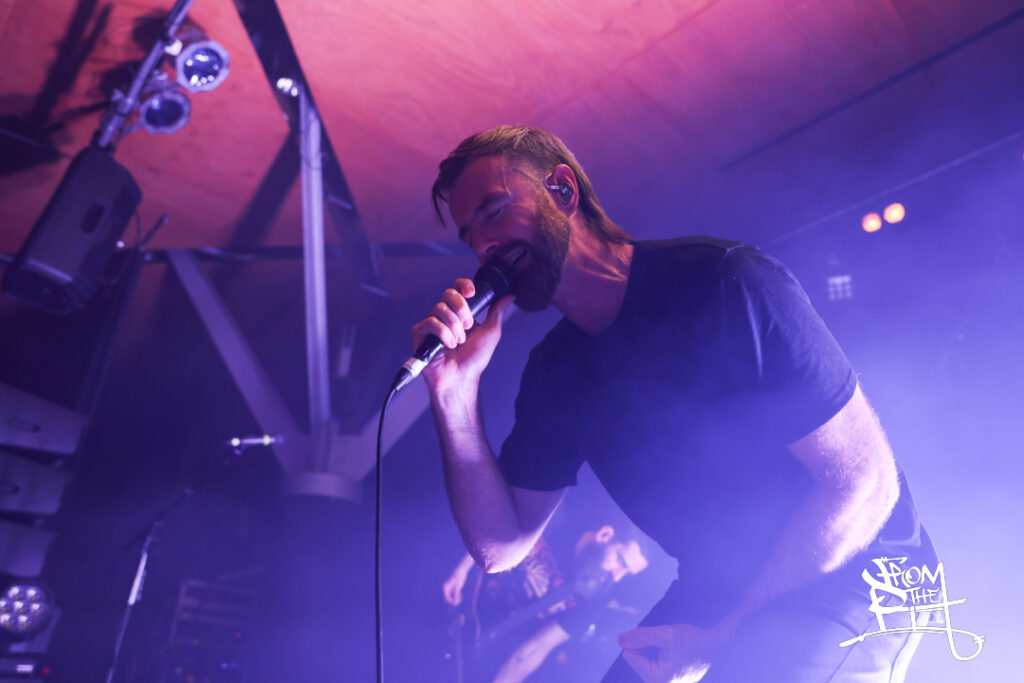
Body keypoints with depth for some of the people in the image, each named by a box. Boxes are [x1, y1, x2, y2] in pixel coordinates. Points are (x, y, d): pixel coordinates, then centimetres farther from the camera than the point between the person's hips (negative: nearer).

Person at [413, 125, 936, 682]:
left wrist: (719, 637, -17)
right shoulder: (553, 375, 0)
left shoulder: (726, 284, -19)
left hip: (847, 576, -5)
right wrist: (455, 396, -15)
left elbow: (866, 479, -17)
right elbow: (499, 546, -2)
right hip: (716, 598, 6)